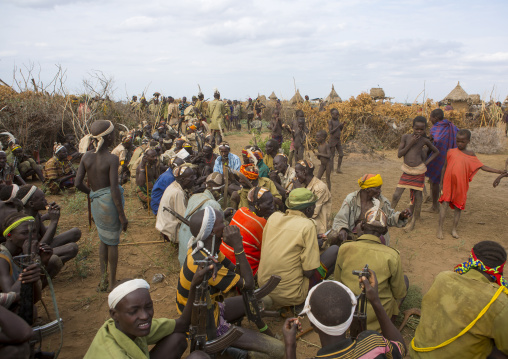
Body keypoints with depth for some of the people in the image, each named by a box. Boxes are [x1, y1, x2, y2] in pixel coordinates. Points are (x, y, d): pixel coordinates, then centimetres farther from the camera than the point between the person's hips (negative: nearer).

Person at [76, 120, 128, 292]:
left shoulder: (86, 156, 0)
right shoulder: (112, 159, -16)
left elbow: (78, 184, 0)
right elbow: (114, 189, -19)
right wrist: (122, 215, -13)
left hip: (96, 203, 5)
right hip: (110, 202, -5)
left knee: (103, 239, 23)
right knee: (113, 242, 9)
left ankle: (103, 278, 27)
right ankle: (112, 282, 21)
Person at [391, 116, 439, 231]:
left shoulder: (424, 141, -1)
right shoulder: (406, 137, -2)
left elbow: (436, 152, 13)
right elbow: (399, 154, -7)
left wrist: (426, 163, 1)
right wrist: (411, 143, -16)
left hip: (419, 171, 0)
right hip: (407, 171, 0)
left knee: (418, 196, 4)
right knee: (396, 195, -6)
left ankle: (414, 219, 21)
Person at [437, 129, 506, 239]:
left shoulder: (470, 154, 4)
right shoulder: (451, 152, 1)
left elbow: (482, 166, 7)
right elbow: (445, 167, 7)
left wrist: (498, 171, -1)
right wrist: (441, 182, 6)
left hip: (461, 185, 1)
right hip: (448, 183, -1)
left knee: (458, 206, 8)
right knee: (445, 203, -4)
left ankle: (454, 229, 21)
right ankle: (440, 228, 4)